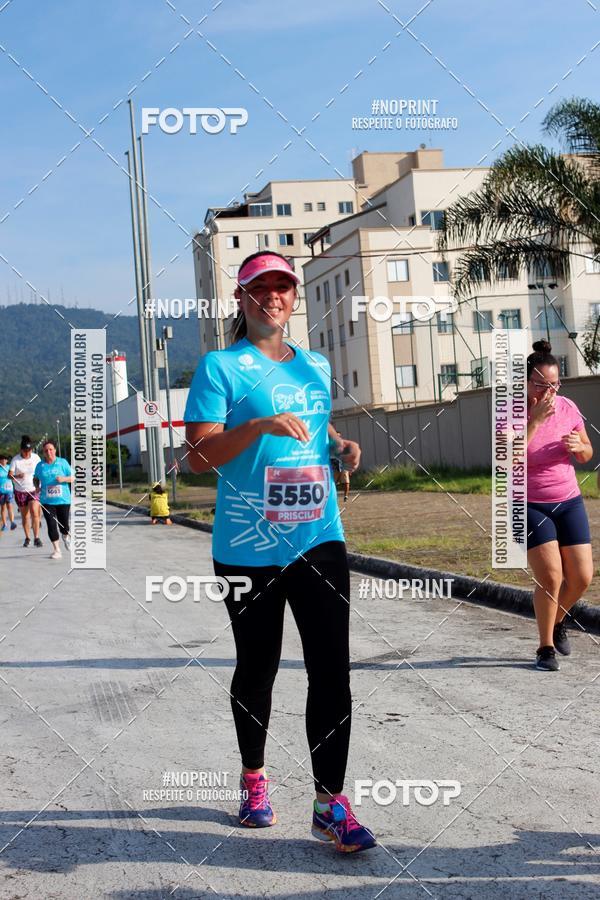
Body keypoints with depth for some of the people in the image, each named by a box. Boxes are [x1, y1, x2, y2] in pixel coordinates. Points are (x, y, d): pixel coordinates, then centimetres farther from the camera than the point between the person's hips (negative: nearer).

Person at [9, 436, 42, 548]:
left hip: (34, 490, 0)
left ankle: (36, 537, -14)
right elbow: (9, 475, -10)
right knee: (24, 515, 8)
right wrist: (17, 476, -30)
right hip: (20, 491, 0)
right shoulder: (15, 459, -8)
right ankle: (27, 538, 24)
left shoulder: (36, 457, -3)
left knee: (34, 512, -18)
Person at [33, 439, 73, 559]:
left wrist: (64, 479, -18)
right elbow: (36, 479, 18)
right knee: (51, 525, -5)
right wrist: (37, 487, -1)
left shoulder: (63, 462, -1)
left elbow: (72, 478, 2)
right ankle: (56, 550, 5)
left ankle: (66, 537, 41)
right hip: (47, 501, 1)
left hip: (63, 499, -1)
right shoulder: (40, 465, 4)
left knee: (64, 525, 5)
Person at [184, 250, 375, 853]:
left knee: (332, 671, -4)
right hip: (248, 549, -3)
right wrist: (259, 426, -26)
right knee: (257, 667, 11)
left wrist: (343, 445, 8)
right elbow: (198, 456, -12)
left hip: (319, 540, 4)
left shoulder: (317, 367, 13)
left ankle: (330, 804, 3)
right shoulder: (220, 367, -4)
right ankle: (253, 778, 33)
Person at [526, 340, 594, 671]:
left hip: (569, 501, 4)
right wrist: (535, 420, -30)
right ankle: (546, 648, 5)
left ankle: (558, 621, 31)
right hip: (530, 505, -4)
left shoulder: (567, 407, -2)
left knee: (582, 576, 0)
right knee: (550, 576, -13)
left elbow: (586, 454, 11)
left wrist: (578, 447, -13)